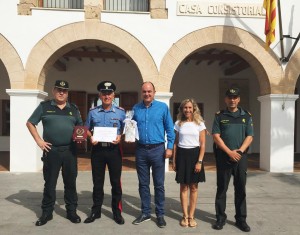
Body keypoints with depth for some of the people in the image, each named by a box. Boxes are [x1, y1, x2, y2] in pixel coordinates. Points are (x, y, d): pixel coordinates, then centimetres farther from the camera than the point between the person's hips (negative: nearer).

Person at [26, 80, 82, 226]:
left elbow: (80, 127, 18)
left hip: (70, 151, 2)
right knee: (49, 183, 7)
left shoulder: (73, 109, 11)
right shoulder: (44, 106, 3)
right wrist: (39, 140, -3)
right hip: (51, 150, -2)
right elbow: (30, 123, 6)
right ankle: (47, 213, 21)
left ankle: (71, 211, 20)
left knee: (70, 182, 8)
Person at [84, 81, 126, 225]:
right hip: (97, 150, 2)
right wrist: (91, 138, -7)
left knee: (116, 182, 7)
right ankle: (96, 211, 26)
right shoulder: (93, 112, 5)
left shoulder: (120, 112, 1)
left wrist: (120, 137, -14)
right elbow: (87, 129, 12)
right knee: (97, 182, 11)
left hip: (114, 150, -1)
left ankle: (117, 212, 22)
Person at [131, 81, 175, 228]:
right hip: (141, 150, 3)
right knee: (143, 183, 11)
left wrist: (169, 147, -6)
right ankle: (145, 213, 26)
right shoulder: (135, 108, 7)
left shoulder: (162, 107, -1)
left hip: (157, 149, -3)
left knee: (159, 184, 5)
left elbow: (170, 129, 0)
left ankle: (160, 214, 19)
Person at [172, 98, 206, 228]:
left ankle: (191, 216, 16)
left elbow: (202, 144, -2)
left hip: (195, 154, -1)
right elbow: (175, 143, 8)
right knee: (183, 187, 6)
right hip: (182, 155, 1)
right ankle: (185, 216, 16)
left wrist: (199, 161, -11)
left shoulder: (199, 124, 0)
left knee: (193, 187, 5)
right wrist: (174, 160, 4)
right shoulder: (178, 124, 6)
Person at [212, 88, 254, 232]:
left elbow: (249, 137, 3)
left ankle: (241, 219, 20)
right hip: (223, 157, -1)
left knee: (240, 189, 8)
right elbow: (216, 136, -5)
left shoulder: (246, 116, 8)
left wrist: (239, 151, -12)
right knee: (221, 188, 5)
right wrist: (229, 152, -13)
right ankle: (220, 218, 16)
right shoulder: (219, 116, 3)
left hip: (241, 157, 2)